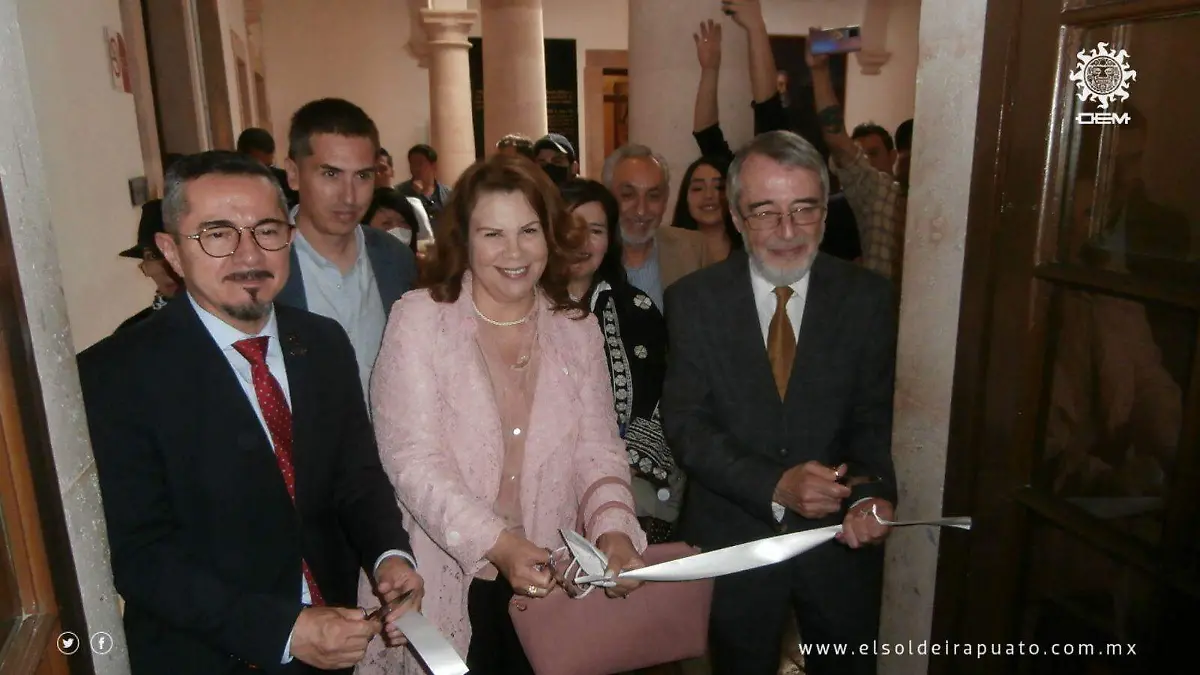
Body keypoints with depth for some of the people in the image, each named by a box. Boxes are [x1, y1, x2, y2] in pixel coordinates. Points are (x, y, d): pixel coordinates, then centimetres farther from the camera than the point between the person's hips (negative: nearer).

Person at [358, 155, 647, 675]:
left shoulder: (578, 329, 3)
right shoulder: (419, 319, -8)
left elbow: (597, 447, 0)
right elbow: (413, 460, -14)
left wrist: (613, 527, -18)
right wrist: (496, 543, -25)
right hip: (445, 586, -3)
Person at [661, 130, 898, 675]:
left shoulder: (869, 297, -6)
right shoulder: (693, 300, -9)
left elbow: (874, 418, -4)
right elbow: (686, 424, -12)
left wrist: (873, 492, -25)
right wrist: (776, 486, -25)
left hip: (841, 539, 1)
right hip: (732, 541, 0)